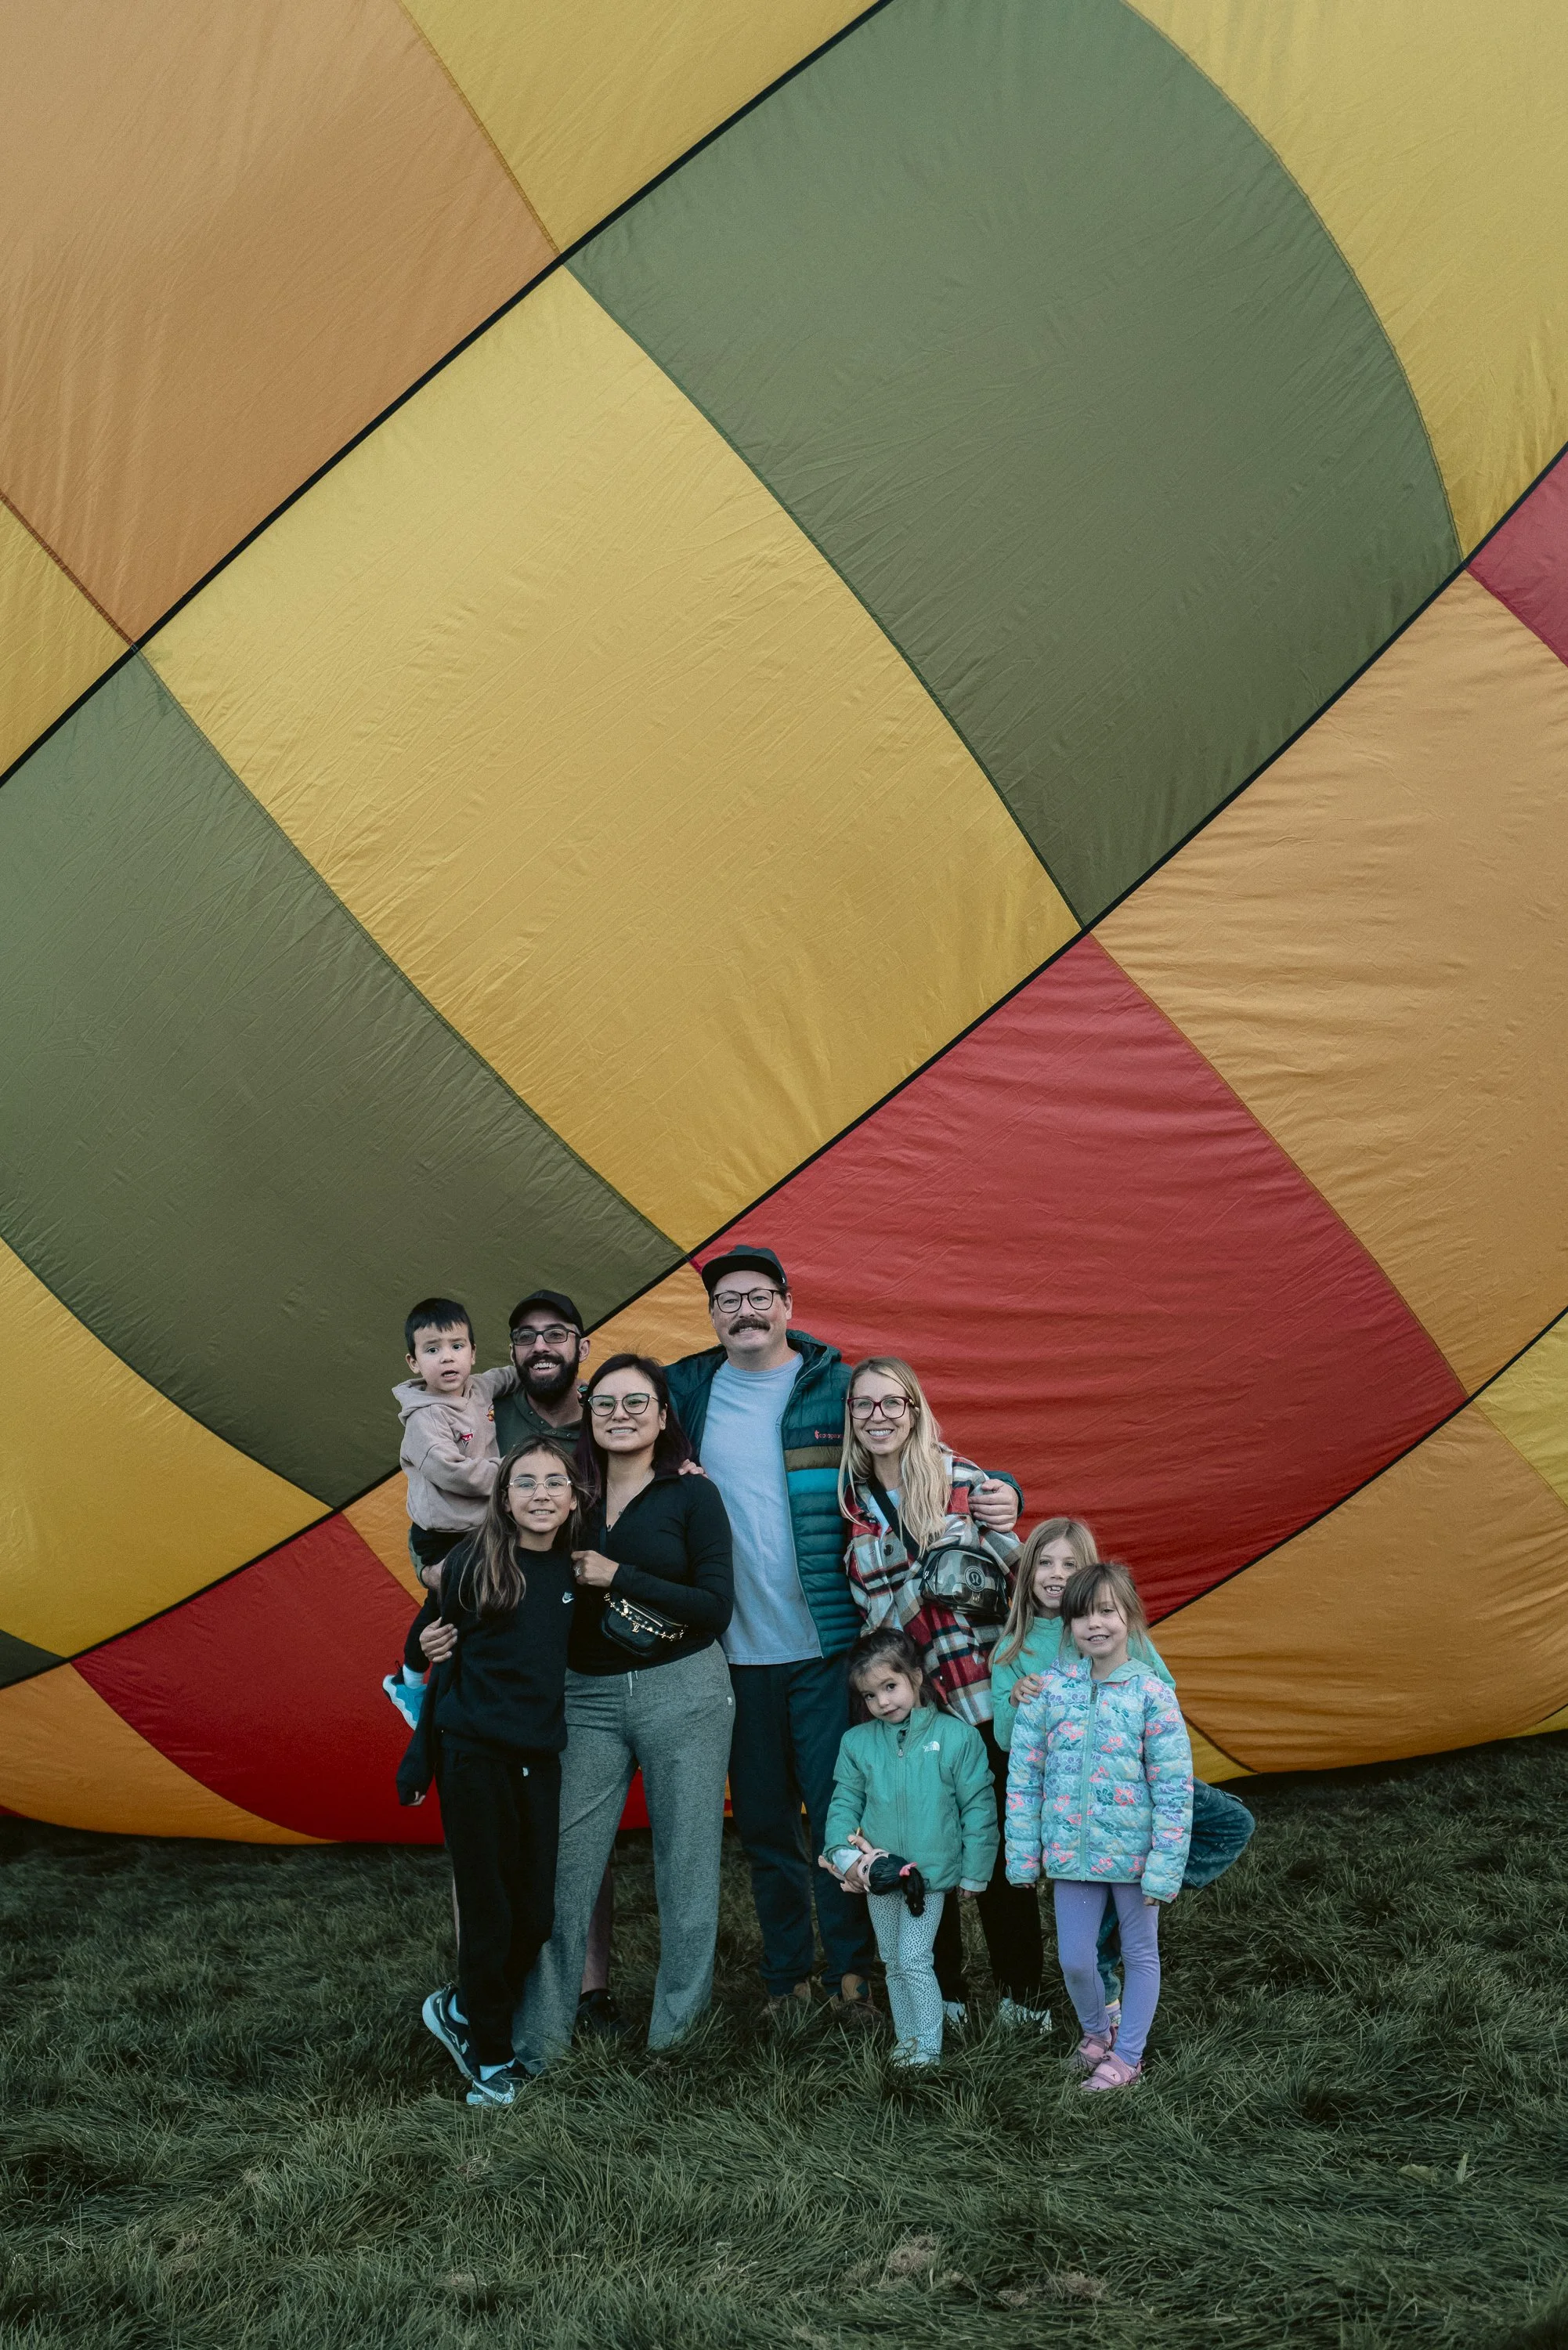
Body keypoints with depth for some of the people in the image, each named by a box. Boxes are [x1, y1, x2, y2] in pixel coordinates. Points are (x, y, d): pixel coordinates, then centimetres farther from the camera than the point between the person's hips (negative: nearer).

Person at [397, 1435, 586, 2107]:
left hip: (540, 1757, 4)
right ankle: (490, 2057, 22)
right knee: (489, 1912, 1)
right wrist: (431, 1650, -8)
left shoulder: (576, 1570, 4)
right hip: (475, 1754, -4)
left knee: (537, 1914, 6)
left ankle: (460, 2009, 32)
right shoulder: (473, 1562, -6)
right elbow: (432, 1632, 6)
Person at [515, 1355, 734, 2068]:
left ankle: (677, 2034, 19)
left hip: (681, 1694, -3)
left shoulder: (693, 1495, -2)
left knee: (685, 1863, 5)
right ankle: (536, 2040, 10)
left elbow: (716, 1606, -10)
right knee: (564, 1866, 0)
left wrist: (618, 1577, -14)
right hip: (588, 1696, 3)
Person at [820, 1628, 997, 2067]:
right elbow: (844, 1804, 5)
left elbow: (978, 1809, -4)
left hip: (931, 1871, -4)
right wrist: (844, 1853, -12)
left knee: (914, 1960, -8)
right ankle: (906, 2040, 28)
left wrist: (974, 1873, -2)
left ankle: (928, 2048, 5)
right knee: (893, 1964, 14)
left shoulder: (956, 1736, -8)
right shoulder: (857, 1742, 1)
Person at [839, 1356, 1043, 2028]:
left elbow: (1017, 1582, 0)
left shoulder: (962, 1479, -5)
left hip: (982, 1691, -2)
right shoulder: (853, 1502, 3)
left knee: (999, 1845, 4)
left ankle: (1021, 1991, 20)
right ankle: (943, 1993, 25)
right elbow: (875, 1612, 7)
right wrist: (930, 1571, -7)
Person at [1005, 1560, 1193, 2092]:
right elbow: (1022, 1778, 1)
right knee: (1074, 1959, 9)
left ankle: (1127, 2055, 31)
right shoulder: (1049, 1689, -5)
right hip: (1071, 1852, 2)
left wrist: (1164, 1868, -13)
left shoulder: (1152, 1693, -11)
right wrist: (1023, 1856, 0)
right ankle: (1096, 2031, 38)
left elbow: (1174, 1788, -10)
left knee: (1141, 1955, 13)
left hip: (1133, 1851, -2)